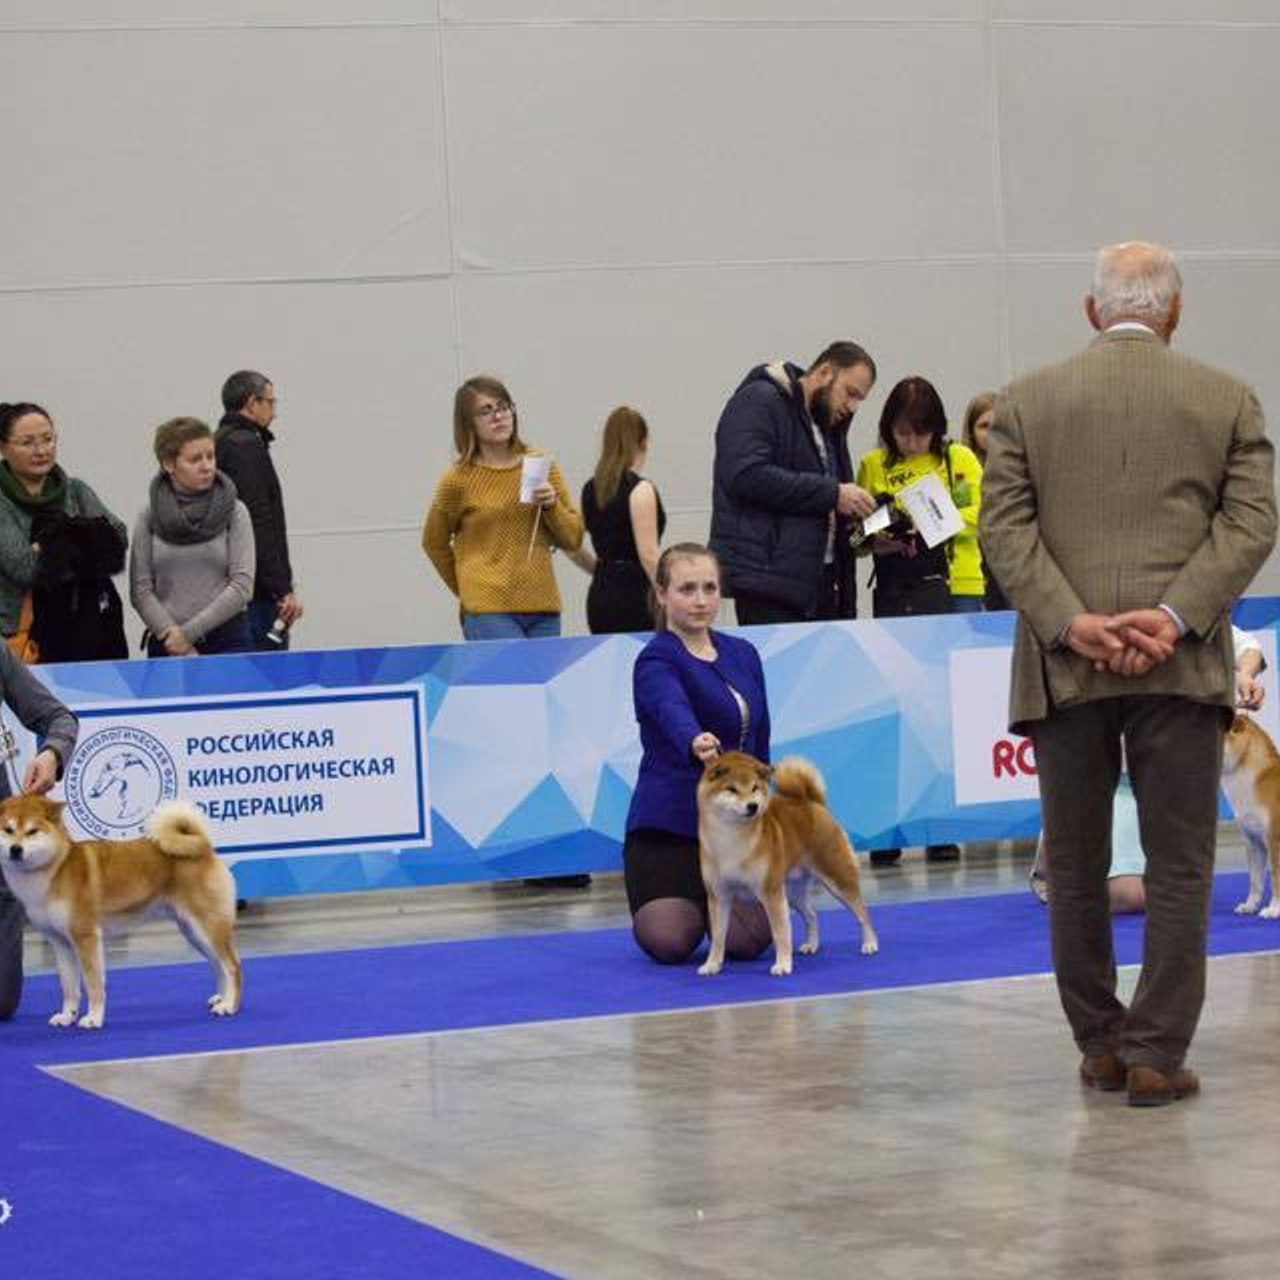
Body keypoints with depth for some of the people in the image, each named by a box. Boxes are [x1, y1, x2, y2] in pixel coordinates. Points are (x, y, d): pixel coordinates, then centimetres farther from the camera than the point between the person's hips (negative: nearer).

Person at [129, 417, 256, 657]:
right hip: (167, 646, 1)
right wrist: (175, 640, -11)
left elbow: (242, 586, -4)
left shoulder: (234, 512, 3)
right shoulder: (149, 517, 6)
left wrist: (189, 631, -10)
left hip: (227, 641, -1)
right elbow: (140, 590, 1)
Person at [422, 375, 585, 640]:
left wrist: (551, 505, -6)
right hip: (489, 613, -4)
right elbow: (434, 542, 15)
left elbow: (573, 539, 12)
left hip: (543, 608, 4)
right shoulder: (458, 479, -1)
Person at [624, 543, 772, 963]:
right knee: (669, 942, -19)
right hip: (670, 819, -4)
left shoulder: (744, 655, 10)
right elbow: (673, 709, -34)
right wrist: (696, 743, -55)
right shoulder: (656, 661, -11)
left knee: (747, 941, -15)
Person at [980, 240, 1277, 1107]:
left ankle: (1100, 1044, 17)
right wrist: (1174, 617, -10)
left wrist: (1072, 623, -9)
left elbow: (1005, 526, -3)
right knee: (1178, 867, 3)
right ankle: (1157, 1055, -1)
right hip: (1182, 666, -1)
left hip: (1065, 667, 1)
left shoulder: (1028, 401, 6)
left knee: (1077, 867, 11)